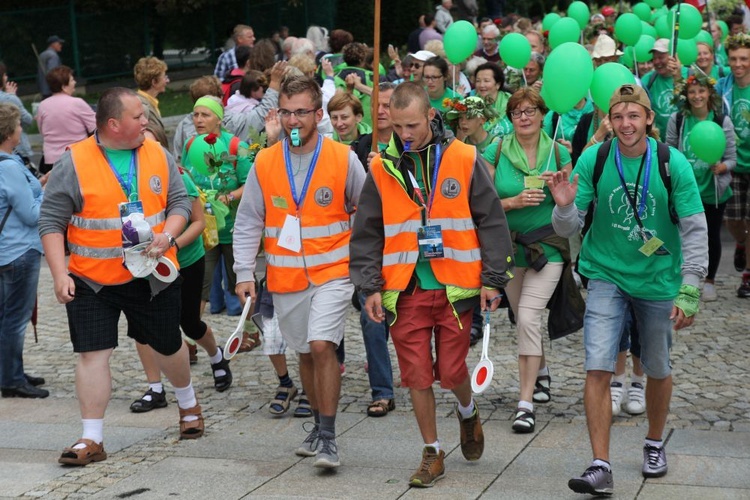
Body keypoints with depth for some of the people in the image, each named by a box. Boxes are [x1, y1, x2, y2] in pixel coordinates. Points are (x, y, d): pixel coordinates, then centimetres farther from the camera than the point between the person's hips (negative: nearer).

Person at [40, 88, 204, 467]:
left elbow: (180, 201, 6)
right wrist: (60, 274, -16)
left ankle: (188, 404, 44)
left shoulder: (158, 155, 0)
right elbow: (51, 222, -7)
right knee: (92, 353, -6)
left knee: (168, 345, 17)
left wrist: (167, 234, -14)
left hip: (152, 274, 3)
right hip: (92, 279, -2)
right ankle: (92, 439, 3)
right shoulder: (74, 162, -10)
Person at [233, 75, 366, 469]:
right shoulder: (264, 163, 1)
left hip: (332, 273, -3)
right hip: (285, 278, 3)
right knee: (305, 353, 14)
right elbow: (248, 223, 4)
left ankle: (328, 437, -10)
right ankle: (320, 425, 31)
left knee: (322, 346, -18)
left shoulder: (343, 160, -5)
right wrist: (244, 272, -2)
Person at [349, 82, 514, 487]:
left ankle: (467, 412, 36)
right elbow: (366, 234, 8)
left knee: (452, 371, 1)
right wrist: (370, 287, 1)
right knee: (417, 375, 3)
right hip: (404, 290, 2)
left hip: (454, 286, -2)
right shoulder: (382, 168, 3)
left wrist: (492, 279, -2)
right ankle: (432, 454, 19)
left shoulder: (463, 160, -2)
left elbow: (491, 222, 2)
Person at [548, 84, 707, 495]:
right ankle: (601, 468, -7)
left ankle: (655, 444, 39)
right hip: (607, 276, 0)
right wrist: (565, 207, -28)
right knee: (597, 369, -12)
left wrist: (689, 292, -10)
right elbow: (567, 229, -5)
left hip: (657, 279, 0)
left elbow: (695, 230, -7)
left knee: (658, 370, 14)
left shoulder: (672, 164, -11)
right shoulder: (593, 160, -9)